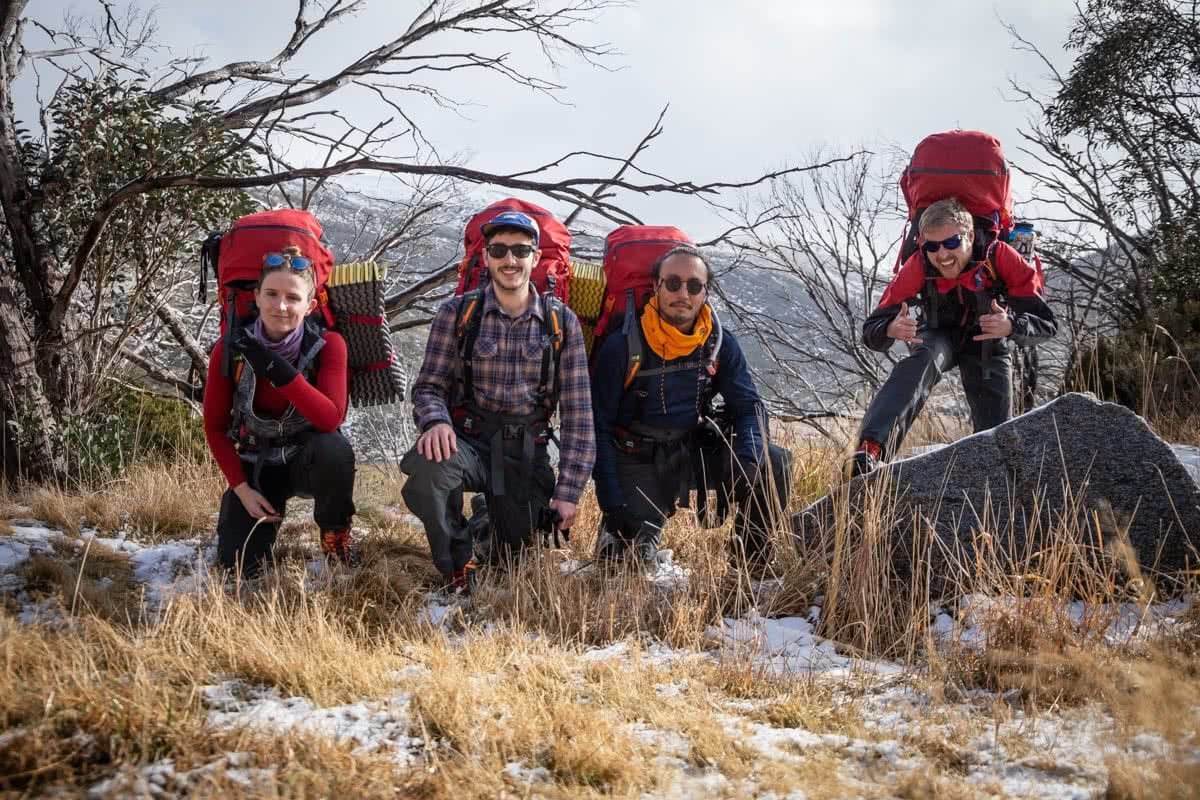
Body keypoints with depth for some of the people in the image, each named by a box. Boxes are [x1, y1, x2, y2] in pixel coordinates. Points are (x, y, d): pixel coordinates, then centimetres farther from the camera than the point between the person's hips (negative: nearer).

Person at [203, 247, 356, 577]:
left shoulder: (327, 346, -18)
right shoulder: (230, 349, -14)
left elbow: (331, 419, -30)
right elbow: (215, 427, -4)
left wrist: (278, 370, -39)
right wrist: (242, 489, -13)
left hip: (308, 459, -1)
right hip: (255, 465, 1)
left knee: (336, 449, -37)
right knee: (238, 565, -14)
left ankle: (335, 532, -7)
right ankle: (271, 512, 21)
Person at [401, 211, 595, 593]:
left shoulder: (562, 322, 1)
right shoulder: (457, 313, 0)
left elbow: (577, 413, 1)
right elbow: (429, 386, 0)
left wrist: (568, 490, -5)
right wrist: (436, 421, -26)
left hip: (526, 450, 2)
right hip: (467, 441, -1)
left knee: (511, 553, -6)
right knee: (428, 466, -35)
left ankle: (492, 522, 35)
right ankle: (457, 567, -8)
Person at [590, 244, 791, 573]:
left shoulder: (720, 345, -3)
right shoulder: (622, 346, -13)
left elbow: (749, 407, 0)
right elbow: (599, 426, -9)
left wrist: (750, 464, -22)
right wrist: (613, 505, -16)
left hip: (695, 449, 3)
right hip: (638, 460, -3)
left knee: (774, 462, -18)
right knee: (635, 558, -19)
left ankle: (751, 566, -2)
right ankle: (615, 531, 18)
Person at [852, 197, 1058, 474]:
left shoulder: (1000, 257, -32)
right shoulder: (918, 266, -30)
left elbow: (1047, 323, -30)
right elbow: (872, 329, -30)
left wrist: (1011, 326, -53)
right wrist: (891, 330, -55)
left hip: (986, 340, 1)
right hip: (938, 335, -1)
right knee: (922, 362, -36)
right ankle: (870, 450, -51)